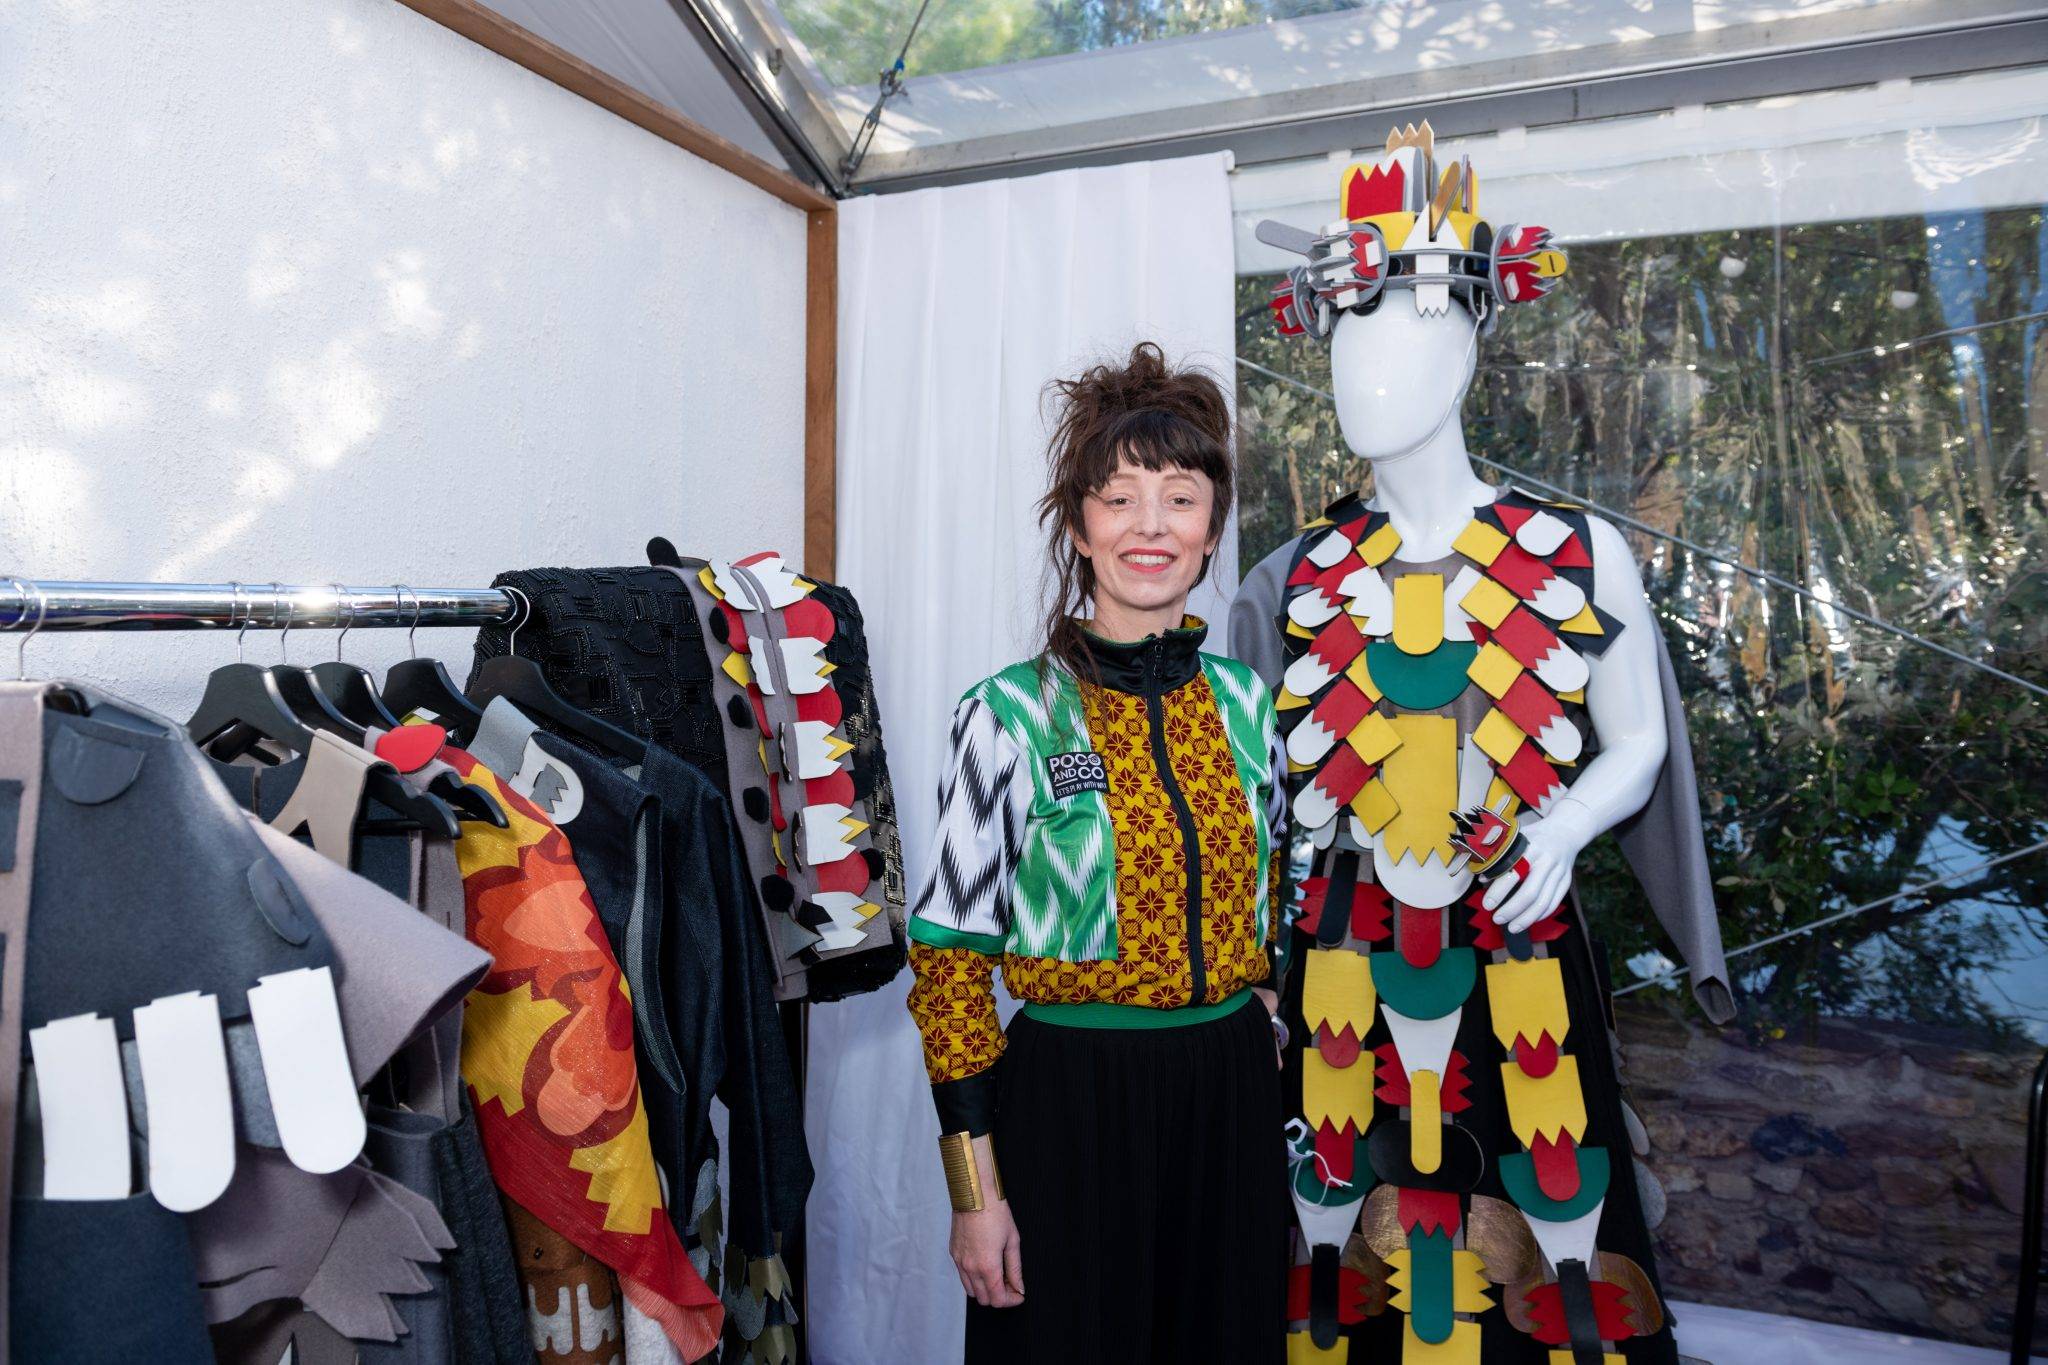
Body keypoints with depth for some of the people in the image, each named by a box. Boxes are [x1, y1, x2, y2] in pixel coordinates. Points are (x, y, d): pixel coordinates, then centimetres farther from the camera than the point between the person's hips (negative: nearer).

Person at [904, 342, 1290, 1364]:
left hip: (1233, 1097, 5)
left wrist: (1279, 1108, 13)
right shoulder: (1010, 716, -11)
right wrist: (975, 1187, -9)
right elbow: (950, 960, -9)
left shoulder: (1246, 703, 3)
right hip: (1071, 1099, -4)